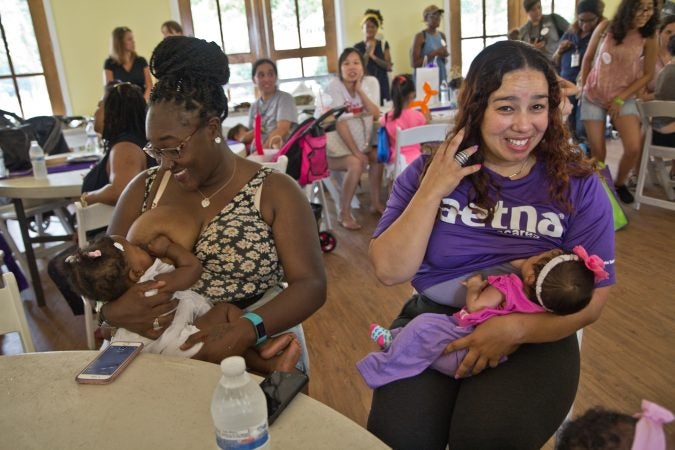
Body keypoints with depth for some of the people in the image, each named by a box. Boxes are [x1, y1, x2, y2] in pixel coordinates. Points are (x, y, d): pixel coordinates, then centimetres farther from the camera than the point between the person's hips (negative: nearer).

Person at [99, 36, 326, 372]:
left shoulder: (275, 192, -4)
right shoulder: (144, 190, 6)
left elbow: (311, 285, -9)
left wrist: (247, 331, -25)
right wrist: (112, 311, -14)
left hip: (260, 351, -3)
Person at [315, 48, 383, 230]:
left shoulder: (370, 82, -2)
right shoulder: (333, 87, -17)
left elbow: (376, 115, -13)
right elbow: (340, 124, -21)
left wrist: (359, 90, -19)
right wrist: (356, 152, -23)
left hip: (358, 139, 7)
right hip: (332, 141, -6)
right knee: (356, 164, -27)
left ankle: (375, 203, 9)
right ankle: (344, 214, -16)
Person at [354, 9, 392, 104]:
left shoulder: (383, 44, 6)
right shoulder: (358, 47, 3)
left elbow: (389, 67, -3)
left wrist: (373, 56, -13)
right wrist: (368, 52, -14)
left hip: (382, 86, 1)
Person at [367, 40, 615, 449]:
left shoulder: (578, 185, -3)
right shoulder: (428, 170, -1)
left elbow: (592, 299, -4)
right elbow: (390, 272, -7)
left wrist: (515, 329, -22)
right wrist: (433, 191, -16)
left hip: (535, 337, 0)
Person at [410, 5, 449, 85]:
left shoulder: (442, 36, 12)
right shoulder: (420, 37, -6)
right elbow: (414, 63, -12)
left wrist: (444, 56, -2)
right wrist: (434, 53, -16)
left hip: (442, 77, 6)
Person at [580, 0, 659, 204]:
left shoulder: (648, 39, -9)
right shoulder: (605, 28, -8)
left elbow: (648, 74, -2)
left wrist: (621, 99, -9)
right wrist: (583, 87, 5)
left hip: (623, 99, 0)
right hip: (593, 97, 0)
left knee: (634, 148, -15)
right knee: (597, 151, 1)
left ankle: (619, 183, 13)